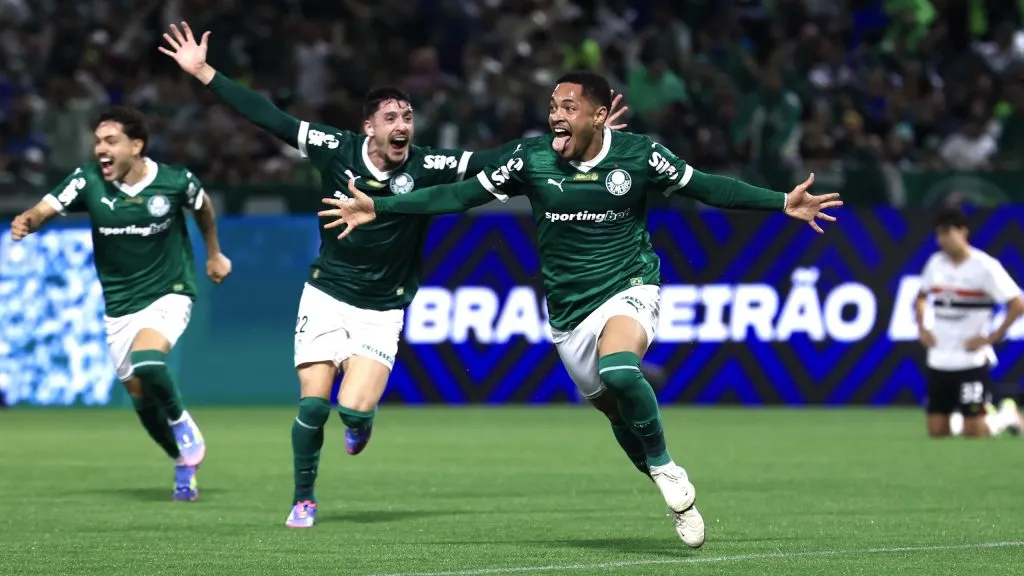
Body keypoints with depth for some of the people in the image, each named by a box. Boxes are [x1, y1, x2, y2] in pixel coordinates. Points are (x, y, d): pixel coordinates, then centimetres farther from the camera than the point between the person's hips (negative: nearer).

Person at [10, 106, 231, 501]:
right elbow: (45, 209, -26)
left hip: (168, 294, -3)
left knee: (146, 364, -30)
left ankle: (180, 421, -1)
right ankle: (184, 464, 32)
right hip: (120, 306, 4)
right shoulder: (88, 181, -13)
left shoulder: (175, 181, -14)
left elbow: (202, 206, 8)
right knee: (140, 395, 9)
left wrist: (214, 254, 19)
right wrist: (26, 222, -48)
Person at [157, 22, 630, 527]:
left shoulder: (428, 167, -13)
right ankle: (303, 499, 13)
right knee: (313, 404, -8)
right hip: (326, 296, 1)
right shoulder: (336, 150, -11)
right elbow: (267, 117, -8)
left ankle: (360, 419, 25)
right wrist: (203, 72, -10)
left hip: (382, 310, 0)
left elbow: (497, 160, -18)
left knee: (354, 409, -14)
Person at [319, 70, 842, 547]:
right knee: (618, 413, 8)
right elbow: (460, 194, -3)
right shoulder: (532, 158, -6)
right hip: (568, 311, 4)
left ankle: (667, 470, -15)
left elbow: (706, 187, -1)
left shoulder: (638, 154, -10)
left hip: (628, 290, -4)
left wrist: (783, 203, -7)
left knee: (618, 370, -34)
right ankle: (676, 494, 28)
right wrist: (377, 208, -8)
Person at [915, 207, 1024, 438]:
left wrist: (991, 338, -16)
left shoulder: (985, 267, -12)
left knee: (974, 432, -7)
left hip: (971, 362, -6)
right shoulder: (936, 263, 7)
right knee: (936, 431, 3)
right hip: (938, 361, 6)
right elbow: (921, 297, 26)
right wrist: (921, 328, 10)